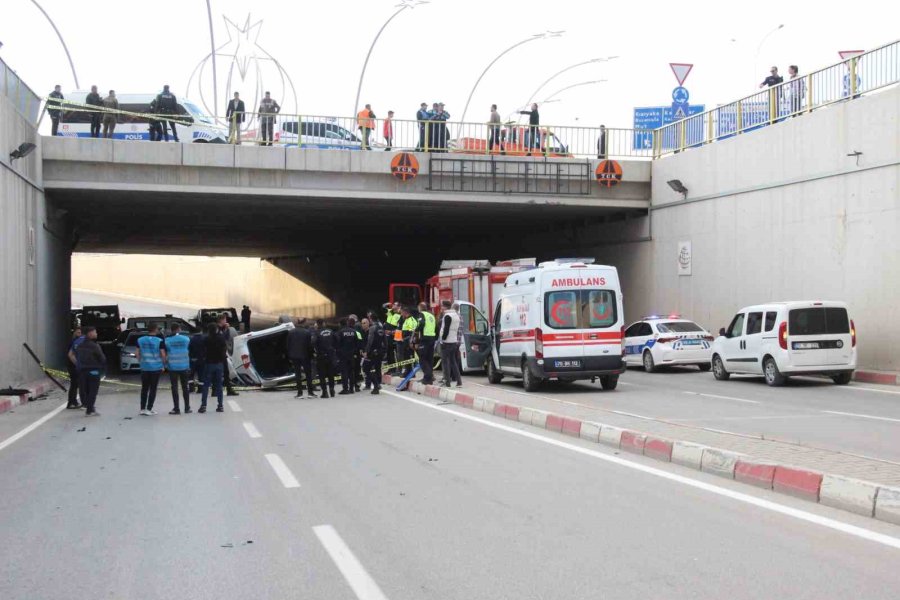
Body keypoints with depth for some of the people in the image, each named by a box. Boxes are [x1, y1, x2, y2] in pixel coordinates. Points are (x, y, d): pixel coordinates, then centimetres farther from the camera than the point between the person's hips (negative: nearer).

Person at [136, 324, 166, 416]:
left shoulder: (140, 340, 3)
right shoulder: (159, 341, -9)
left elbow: (138, 354, 8)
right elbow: (163, 354, -8)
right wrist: (163, 364, 6)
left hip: (144, 367, 3)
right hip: (156, 367, -3)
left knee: (144, 388, 12)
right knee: (153, 389, 2)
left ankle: (142, 409, 11)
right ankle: (149, 409, 0)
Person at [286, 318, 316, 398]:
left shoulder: (291, 332, 1)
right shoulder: (307, 332, -9)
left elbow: (288, 345, 4)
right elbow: (310, 345, -8)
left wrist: (289, 357, 9)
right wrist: (311, 356, 0)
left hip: (294, 356, 2)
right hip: (305, 356, -2)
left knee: (297, 374, 5)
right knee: (308, 374, 7)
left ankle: (299, 393, 2)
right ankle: (310, 392, 5)